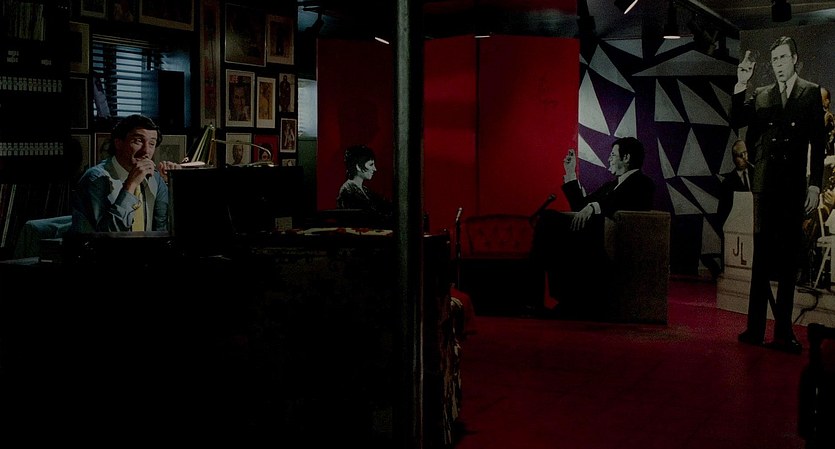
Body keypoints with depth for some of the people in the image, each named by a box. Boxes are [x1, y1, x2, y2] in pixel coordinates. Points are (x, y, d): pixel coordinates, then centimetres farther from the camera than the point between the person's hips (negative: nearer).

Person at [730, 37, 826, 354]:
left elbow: (818, 142, 3)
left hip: (794, 186, -1)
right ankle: (755, 328, 5)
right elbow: (737, 122, 1)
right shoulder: (760, 96, 12)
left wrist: (815, 184, -4)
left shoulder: (810, 92, 6)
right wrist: (741, 85, -9)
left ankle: (783, 331, 4)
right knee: (762, 255, 3)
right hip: (766, 184, 2)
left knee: (789, 257, 2)